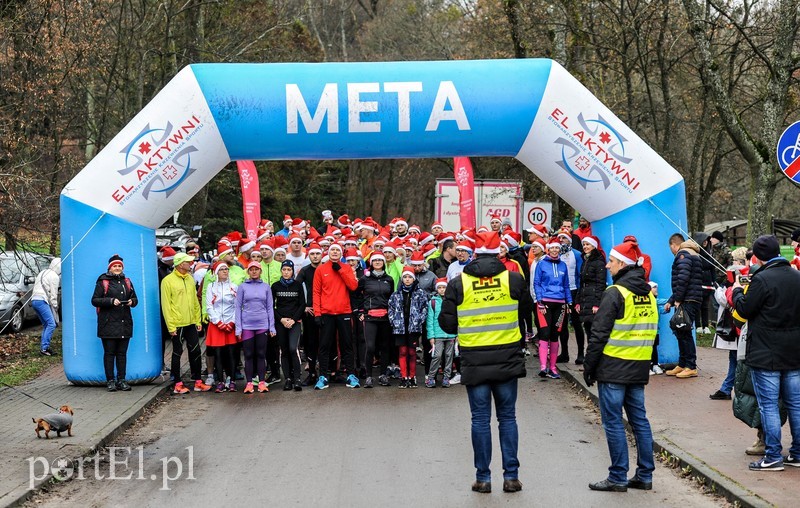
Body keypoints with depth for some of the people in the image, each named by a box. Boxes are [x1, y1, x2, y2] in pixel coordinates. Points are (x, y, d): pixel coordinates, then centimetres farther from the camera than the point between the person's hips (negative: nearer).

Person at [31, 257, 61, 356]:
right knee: (51, 324, -13)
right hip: (42, 300, -10)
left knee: (46, 324, 13)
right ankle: (44, 347, -19)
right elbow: (53, 294, -6)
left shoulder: (43, 272, 24)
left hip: (34, 300, 10)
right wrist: (55, 306, 2)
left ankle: (43, 347, 8)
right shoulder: (54, 276, -4)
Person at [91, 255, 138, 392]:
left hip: (125, 323, 4)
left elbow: (135, 299, 21)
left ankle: (121, 380, 11)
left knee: (122, 353, 6)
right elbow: (95, 300, -5)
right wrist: (111, 301, -17)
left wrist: (132, 302, -3)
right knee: (109, 353, -1)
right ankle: (110, 380, 4)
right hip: (108, 323, -4)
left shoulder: (126, 282, 15)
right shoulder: (102, 282, 0)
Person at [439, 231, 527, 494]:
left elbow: (447, 324, -2)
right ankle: (511, 475, 10)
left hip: (474, 361, -1)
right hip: (507, 359, 1)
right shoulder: (513, 279, -4)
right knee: (507, 417, 10)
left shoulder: (458, 283, -5)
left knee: (480, 418, 6)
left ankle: (483, 477, 9)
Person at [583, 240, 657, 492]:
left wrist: (589, 366, -8)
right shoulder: (648, 294, 11)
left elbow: (599, 333, -14)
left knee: (613, 423, -1)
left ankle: (618, 478, 1)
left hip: (613, 367, -7)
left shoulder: (615, 293, -13)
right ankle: (645, 476, 14)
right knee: (640, 420, 11)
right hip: (639, 368, 8)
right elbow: (652, 331, 16)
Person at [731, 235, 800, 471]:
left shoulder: (762, 280, -16)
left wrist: (737, 291, 8)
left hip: (766, 354, -7)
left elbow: (744, 309, -11)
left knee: (768, 405, -1)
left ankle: (773, 457, 0)